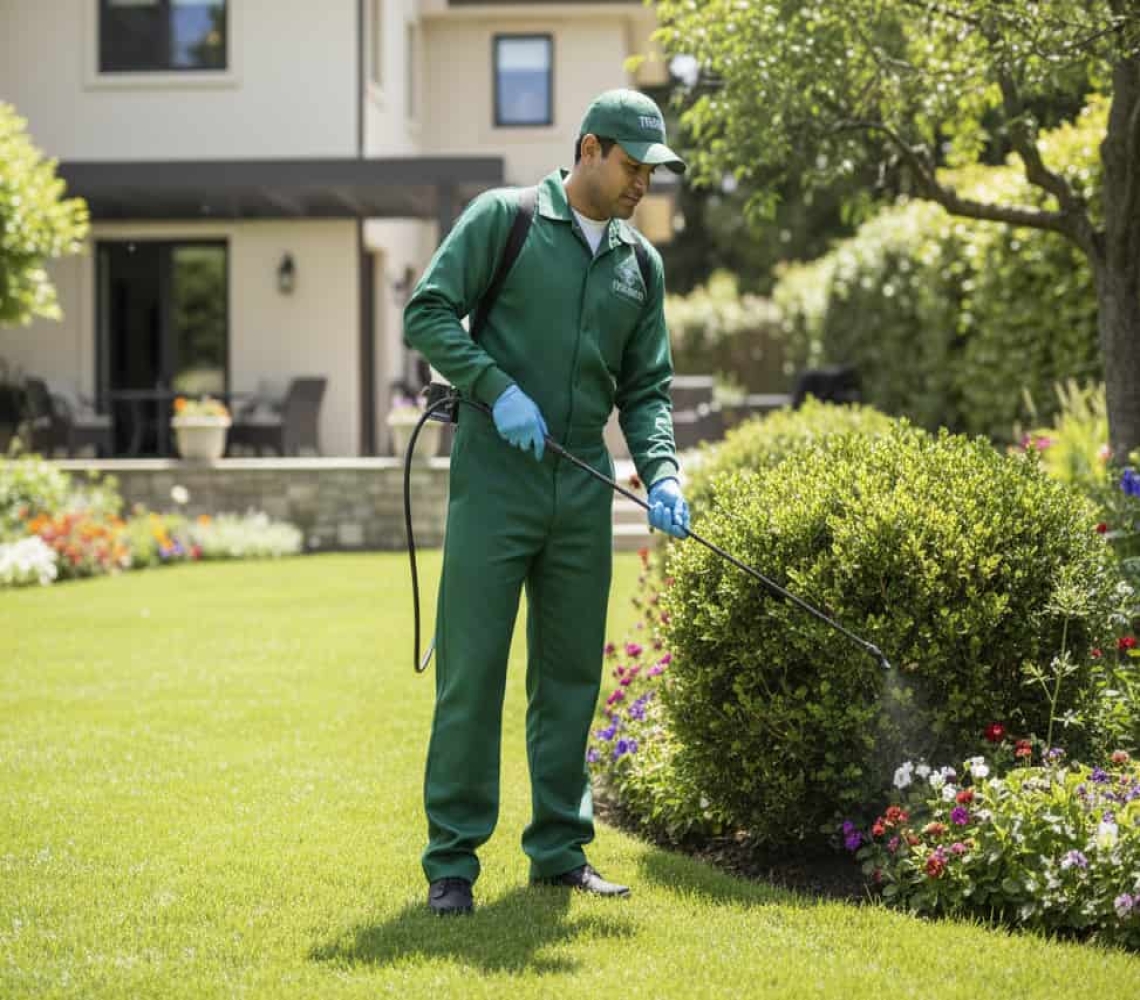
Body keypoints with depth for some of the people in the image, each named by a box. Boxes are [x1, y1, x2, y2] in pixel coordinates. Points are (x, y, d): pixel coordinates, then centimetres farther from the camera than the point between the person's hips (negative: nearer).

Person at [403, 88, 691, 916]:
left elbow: (646, 388, 14)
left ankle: (560, 849, 19)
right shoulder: (505, 217, 0)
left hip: (582, 491, 5)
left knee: (571, 674, 9)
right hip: (495, 480, -5)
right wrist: (498, 389, -17)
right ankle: (452, 861, 3)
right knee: (471, 670, -4)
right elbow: (427, 312, -5)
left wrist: (662, 473, -2)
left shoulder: (641, 263, 14)